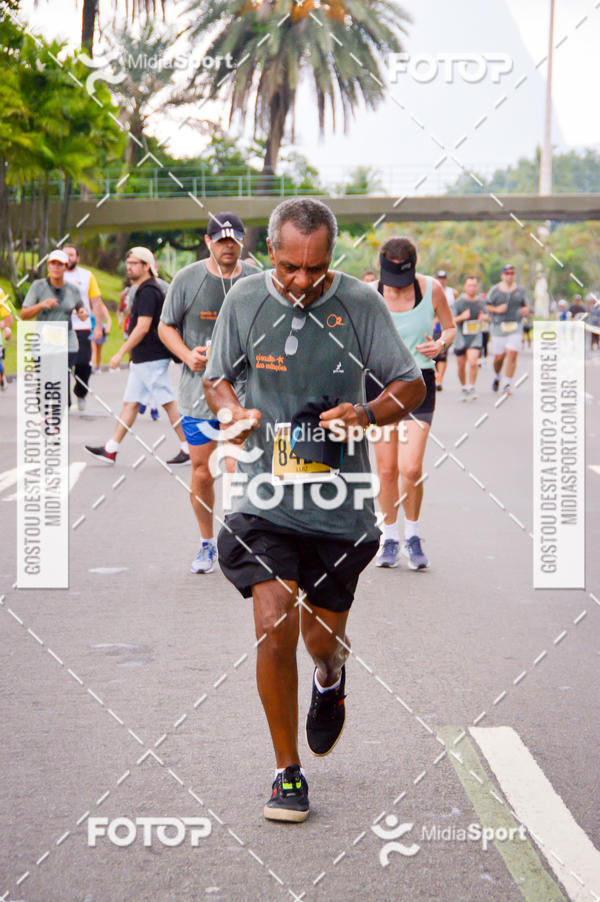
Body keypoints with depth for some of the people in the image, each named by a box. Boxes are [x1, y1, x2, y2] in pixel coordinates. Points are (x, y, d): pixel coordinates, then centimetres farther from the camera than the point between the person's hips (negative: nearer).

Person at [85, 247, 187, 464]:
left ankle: (188, 449, 0)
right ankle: (110, 450, 11)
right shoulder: (144, 289, 16)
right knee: (130, 403, 10)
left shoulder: (148, 291, -15)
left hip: (151, 358, -10)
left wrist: (121, 352, -18)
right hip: (141, 358, 10)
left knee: (168, 403, -5)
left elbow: (143, 327, -21)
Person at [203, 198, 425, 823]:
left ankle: (330, 680, 50)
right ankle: (288, 772, 3)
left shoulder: (359, 303, -4)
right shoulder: (245, 300, 0)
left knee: (324, 637, 9)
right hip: (267, 496, 0)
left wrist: (367, 413, -18)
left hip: (339, 502, 0)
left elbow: (411, 385, 2)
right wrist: (232, 411, -9)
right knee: (274, 626, -13)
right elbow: (217, 377, 14)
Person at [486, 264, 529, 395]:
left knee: (512, 354, -13)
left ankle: (507, 384, -9)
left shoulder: (519, 291, 9)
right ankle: (496, 377, 35)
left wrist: (525, 310, -4)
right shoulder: (495, 290, 3)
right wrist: (496, 309, -13)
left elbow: (525, 306, 19)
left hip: (515, 326, 1)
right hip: (499, 326, -1)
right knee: (499, 357, 4)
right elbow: (487, 307, 6)